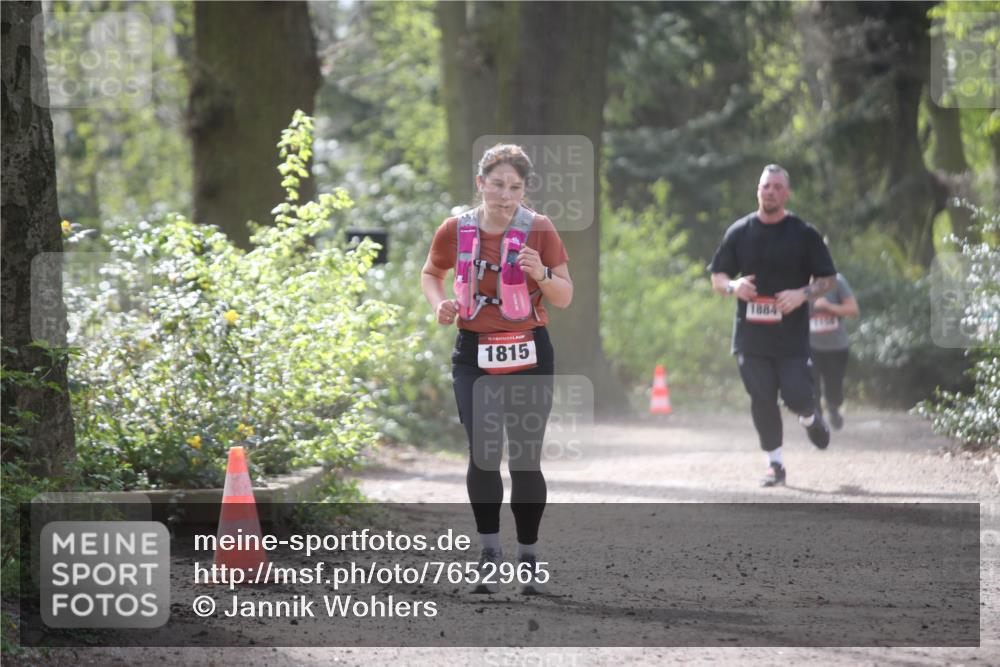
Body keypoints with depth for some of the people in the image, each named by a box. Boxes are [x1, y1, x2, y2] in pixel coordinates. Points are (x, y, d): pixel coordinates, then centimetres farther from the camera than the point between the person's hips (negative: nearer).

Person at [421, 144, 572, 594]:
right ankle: (489, 550, 3)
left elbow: (565, 299, -1)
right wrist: (440, 303, -3)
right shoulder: (456, 230, -1)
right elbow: (431, 274, 18)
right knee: (482, 453, -12)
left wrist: (541, 274, -22)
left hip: (529, 354, -1)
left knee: (525, 458, 2)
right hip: (474, 355, 1)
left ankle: (528, 555, 18)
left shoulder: (539, 230, -5)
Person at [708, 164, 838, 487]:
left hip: (792, 335, -2)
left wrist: (803, 294, -15)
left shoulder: (804, 233, 0)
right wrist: (733, 286, -11)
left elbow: (827, 278, 5)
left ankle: (811, 418, 26)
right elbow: (717, 277, 13)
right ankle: (774, 464, 10)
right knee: (762, 400, -1)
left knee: (796, 394, -10)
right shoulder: (739, 232, 6)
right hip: (751, 333, 2)